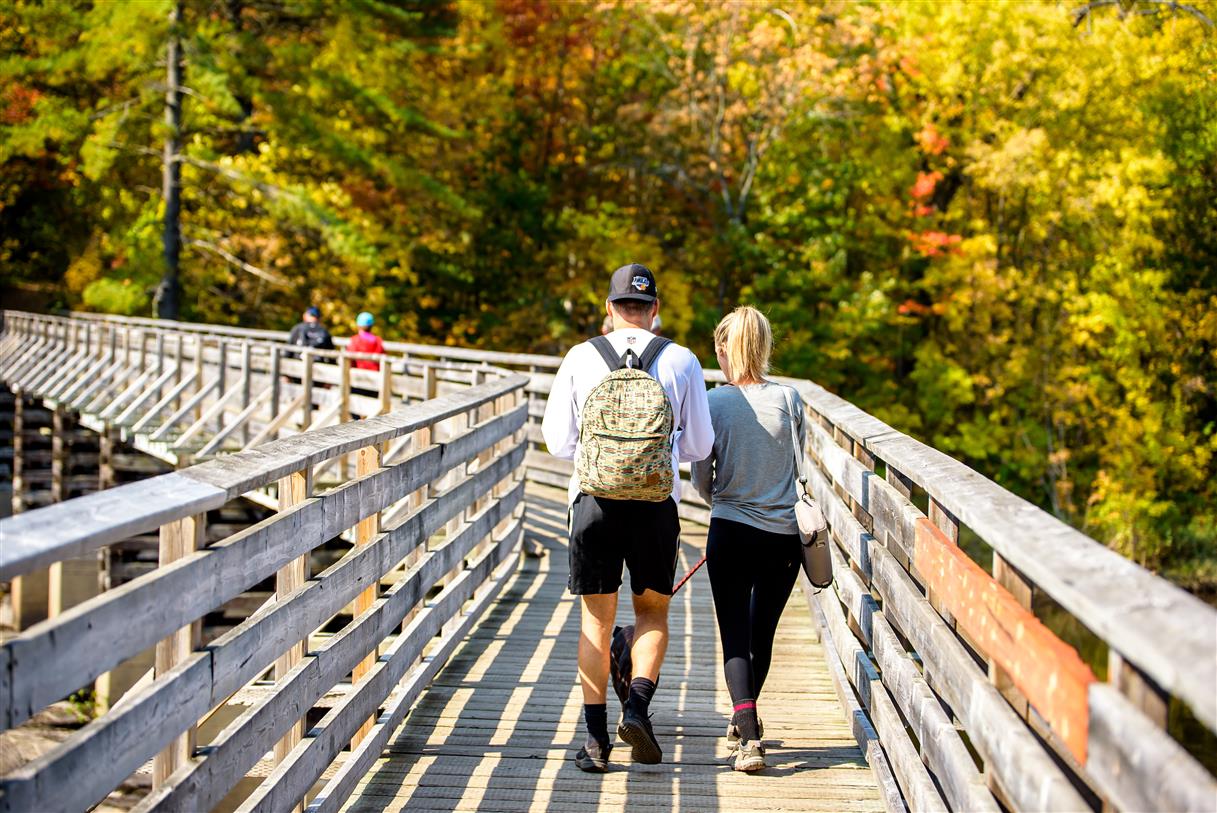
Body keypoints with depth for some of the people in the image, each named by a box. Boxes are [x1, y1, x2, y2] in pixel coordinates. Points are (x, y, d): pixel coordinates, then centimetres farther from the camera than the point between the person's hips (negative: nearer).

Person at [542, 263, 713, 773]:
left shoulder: (580, 359, 2)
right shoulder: (681, 362, 2)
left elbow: (558, 441, 5)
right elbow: (698, 447, 7)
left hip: (594, 499, 0)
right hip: (655, 501, 0)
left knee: (596, 618, 9)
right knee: (652, 613, 16)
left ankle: (596, 739, 8)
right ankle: (638, 705, -5)